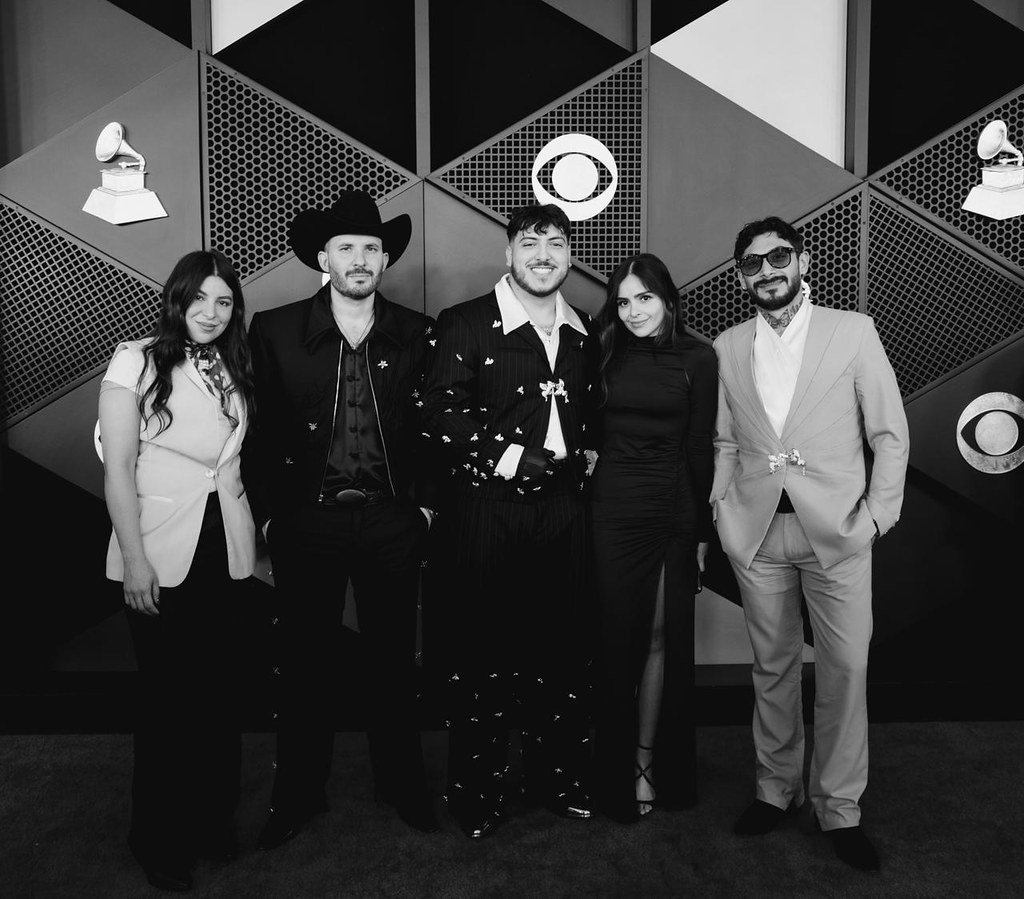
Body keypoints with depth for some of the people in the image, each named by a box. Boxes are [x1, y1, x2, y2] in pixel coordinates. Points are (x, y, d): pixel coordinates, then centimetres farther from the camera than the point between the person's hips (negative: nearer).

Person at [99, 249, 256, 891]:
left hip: (227, 550, 4)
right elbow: (118, 470, -8)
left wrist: (256, 538, 6)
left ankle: (215, 819, 30)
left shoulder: (235, 370, 9)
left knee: (220, 687, 12)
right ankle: (161, 838, 24)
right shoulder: (137, 362, -5)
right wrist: (135, 560, -13)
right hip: (161, 557, -4)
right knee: (167, 694, 5)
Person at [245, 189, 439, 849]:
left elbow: (434, 426, 7)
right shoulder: (275, 330, -2)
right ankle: (298, 796, 29)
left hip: (392, 522, 1)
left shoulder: (417, 334, 1)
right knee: (305, 664, 11)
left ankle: (402, 785, 32)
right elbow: (260, 431, 1)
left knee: (394, 659, 13)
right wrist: (268, 511, -3)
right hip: (306, 522, 0)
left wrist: (426, 501, 2)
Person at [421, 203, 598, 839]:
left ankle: (560, 776, 28)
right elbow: (442, 412, -10)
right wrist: (510, 455, -17)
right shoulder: (465, 324, -2)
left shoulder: (583, 332, 13)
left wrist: (585, 456, 7)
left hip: (563, 506, 5)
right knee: (483, 648, 3)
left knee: (563, 643, 11)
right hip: (489, 507, -4)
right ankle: (478, 790, 19)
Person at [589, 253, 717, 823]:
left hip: (673, 513, 0)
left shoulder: (698, 358, 1)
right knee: (618, 641, 5)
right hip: (611, 511, 1)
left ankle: (647, 762, 21)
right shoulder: (606, 355, 6)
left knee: (661, 639, 8)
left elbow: (701, 448, 1)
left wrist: (704, 531, -1)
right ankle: (623, 772, 18)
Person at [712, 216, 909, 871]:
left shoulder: (852, 331, 1)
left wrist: (876, 516, -6)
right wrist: (722, 510, 3)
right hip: (757, 532, 2)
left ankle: (839, 806, 18)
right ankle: (777, 787, 27)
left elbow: (891, 435, 1)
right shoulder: (728, 348, 8)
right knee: (773, 666, 11)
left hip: (837, 530, -2)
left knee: (845, 669, 1)